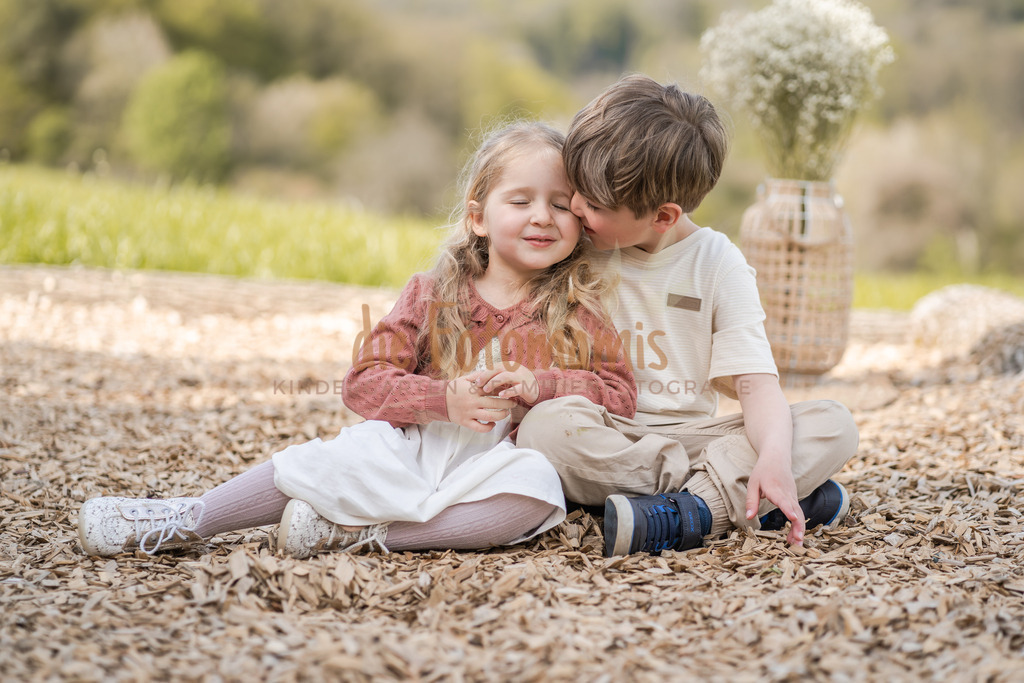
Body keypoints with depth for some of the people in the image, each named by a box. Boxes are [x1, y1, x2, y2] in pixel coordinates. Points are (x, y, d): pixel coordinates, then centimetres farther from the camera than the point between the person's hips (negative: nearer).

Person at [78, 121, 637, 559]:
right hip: (413, 445, 1)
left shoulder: (579, 311, 7)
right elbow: (364, 383, 1)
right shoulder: (432, 296, 8)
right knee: (335, 460, -29)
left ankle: (357, 534, -33)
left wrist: (538, 384, -17)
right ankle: (186, 520, -16)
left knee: (537, 491, -35)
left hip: (502, 461, -1)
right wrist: (443, 398, -18)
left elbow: (618, 395, 1)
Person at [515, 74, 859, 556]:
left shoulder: (717, 264, -1)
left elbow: (756, 382, -8)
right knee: (547, 427, -36)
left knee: (834, 425, -18)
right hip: (604, 439, 0)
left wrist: (774, 457, -28)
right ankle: (753, 504, -27)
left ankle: (686, 514, -33)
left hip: (691, 435, 1)